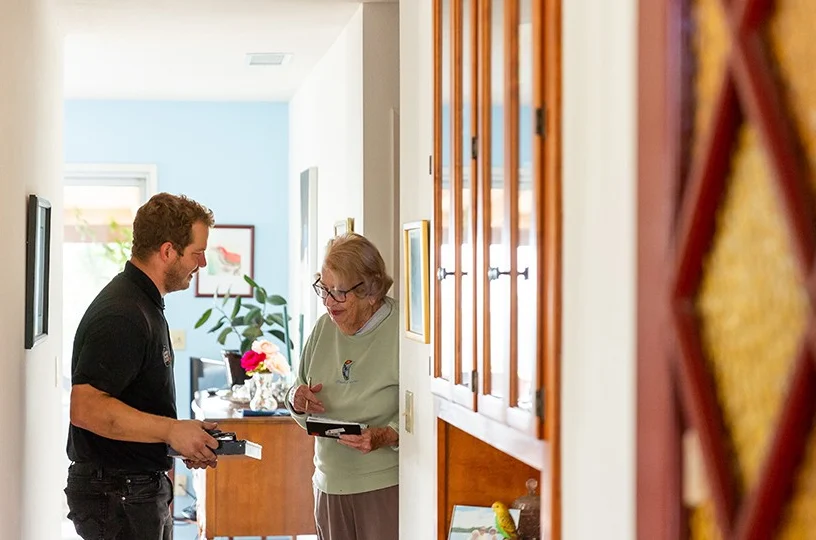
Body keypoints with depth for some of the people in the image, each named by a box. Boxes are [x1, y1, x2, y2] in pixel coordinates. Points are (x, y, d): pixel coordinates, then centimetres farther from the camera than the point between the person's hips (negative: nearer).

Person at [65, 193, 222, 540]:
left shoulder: (145, 304, 14)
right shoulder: (121, 315, -20)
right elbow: (86, 408, -28)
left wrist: (186, 440, 9)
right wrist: (172, 430, -23)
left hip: (144, 489, 10)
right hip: (117, 495, -10)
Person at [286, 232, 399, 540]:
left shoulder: (402, 330, -12)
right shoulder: (324, 327, 10)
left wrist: (387, 436, -27)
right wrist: (298, 401, -1)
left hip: (386, 487, -6)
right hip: (330, 484, 6)